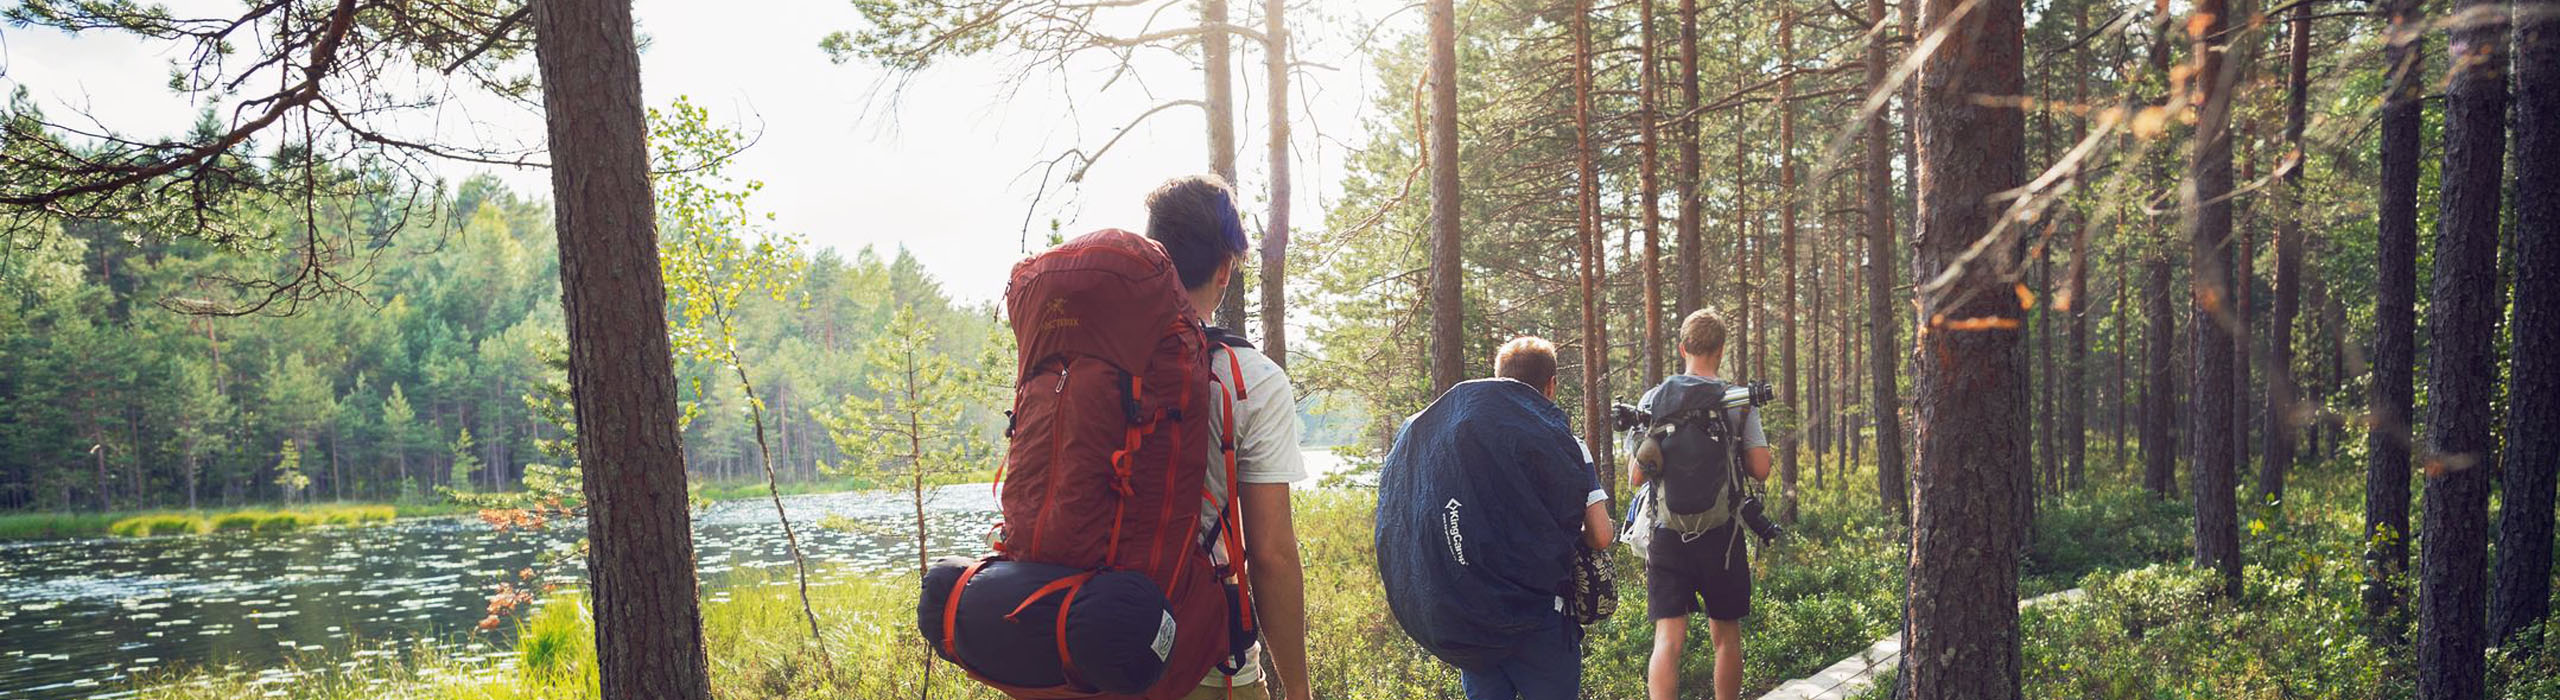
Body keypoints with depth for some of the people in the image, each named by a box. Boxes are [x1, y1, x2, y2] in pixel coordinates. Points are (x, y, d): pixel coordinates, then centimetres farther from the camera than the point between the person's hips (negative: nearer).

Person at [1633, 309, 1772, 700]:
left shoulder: (1653, 399, -1)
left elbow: (1635, 477, -2)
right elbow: (1760, 469, -5)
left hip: (1668, 530, 0)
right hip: (1722, 531, 0)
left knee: (1668, 637, -5)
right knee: (1726, 636, 15)